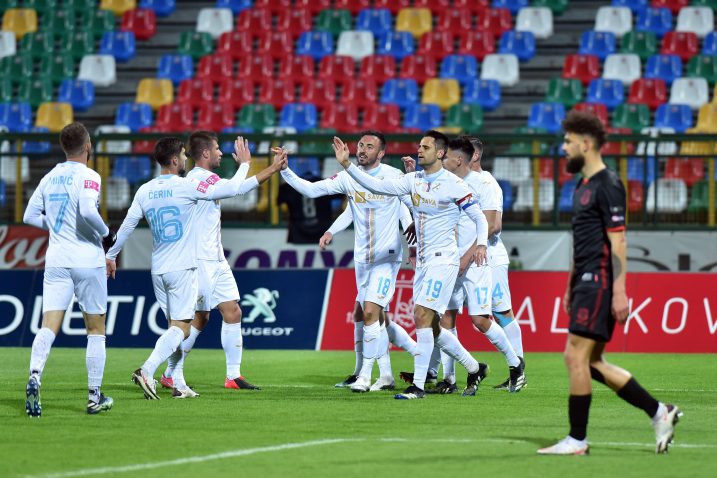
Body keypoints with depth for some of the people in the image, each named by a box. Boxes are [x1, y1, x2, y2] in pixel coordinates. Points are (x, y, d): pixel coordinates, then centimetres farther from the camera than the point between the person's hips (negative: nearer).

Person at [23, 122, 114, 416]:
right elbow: (87, 211, -26)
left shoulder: (50, 178, 8)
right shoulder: (88, 177, -10)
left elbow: (30, 216, 11)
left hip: (56, 261, 4)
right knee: (95, 330, 9)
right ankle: (94, 397, 11)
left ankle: (34, 378, -28)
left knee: (48, 327, -3)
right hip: (87, 261, -4)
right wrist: (103, 231, -7)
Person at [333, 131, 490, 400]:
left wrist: (481, 244, -20)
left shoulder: (454, 185, -10)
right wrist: (347, 165, -4)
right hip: (423, 261, 8)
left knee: (422, 316, -17)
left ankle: (418, 386, -15)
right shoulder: (413, 180, 7)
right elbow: (377, 186, 3)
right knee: (429, 326, 10)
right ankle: (475, 369, 27)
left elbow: (479, 217, -4)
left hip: (443, 259, -8)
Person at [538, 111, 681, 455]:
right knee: (591, 363, 9)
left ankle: (577, 440, -5)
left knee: (576, 356, -10)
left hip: (600, 283, -10)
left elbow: (617, 241, -17)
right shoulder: (583, 187, 18)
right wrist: (571, 288, 25)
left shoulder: (607, 185, -11)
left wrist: (619, 291, -21)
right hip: (586, 282, 10)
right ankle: (659, 412, 14)